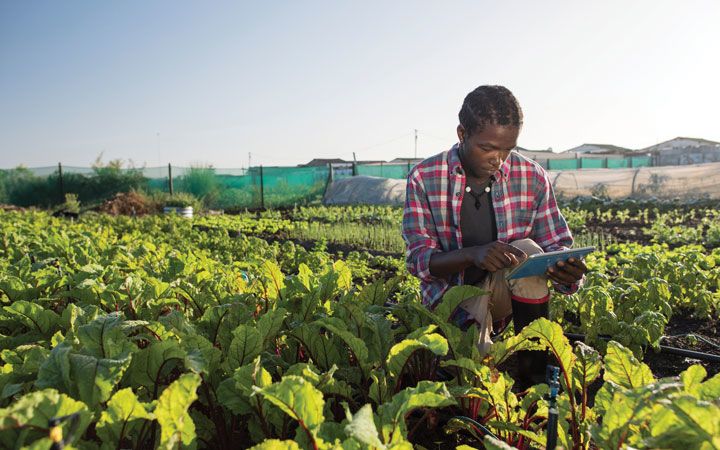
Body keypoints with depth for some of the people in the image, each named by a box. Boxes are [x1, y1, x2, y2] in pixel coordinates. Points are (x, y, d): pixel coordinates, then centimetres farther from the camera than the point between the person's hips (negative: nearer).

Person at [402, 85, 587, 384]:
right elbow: (419, 260, -14)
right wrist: (473, 254, -34)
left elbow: (557, 245, -1)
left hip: (507, 291, 3)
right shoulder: (424, 178, -11)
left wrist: (569, 269, -26)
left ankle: (535, 374, -17)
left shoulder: (533, 177, -5)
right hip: (452, 293, -2)